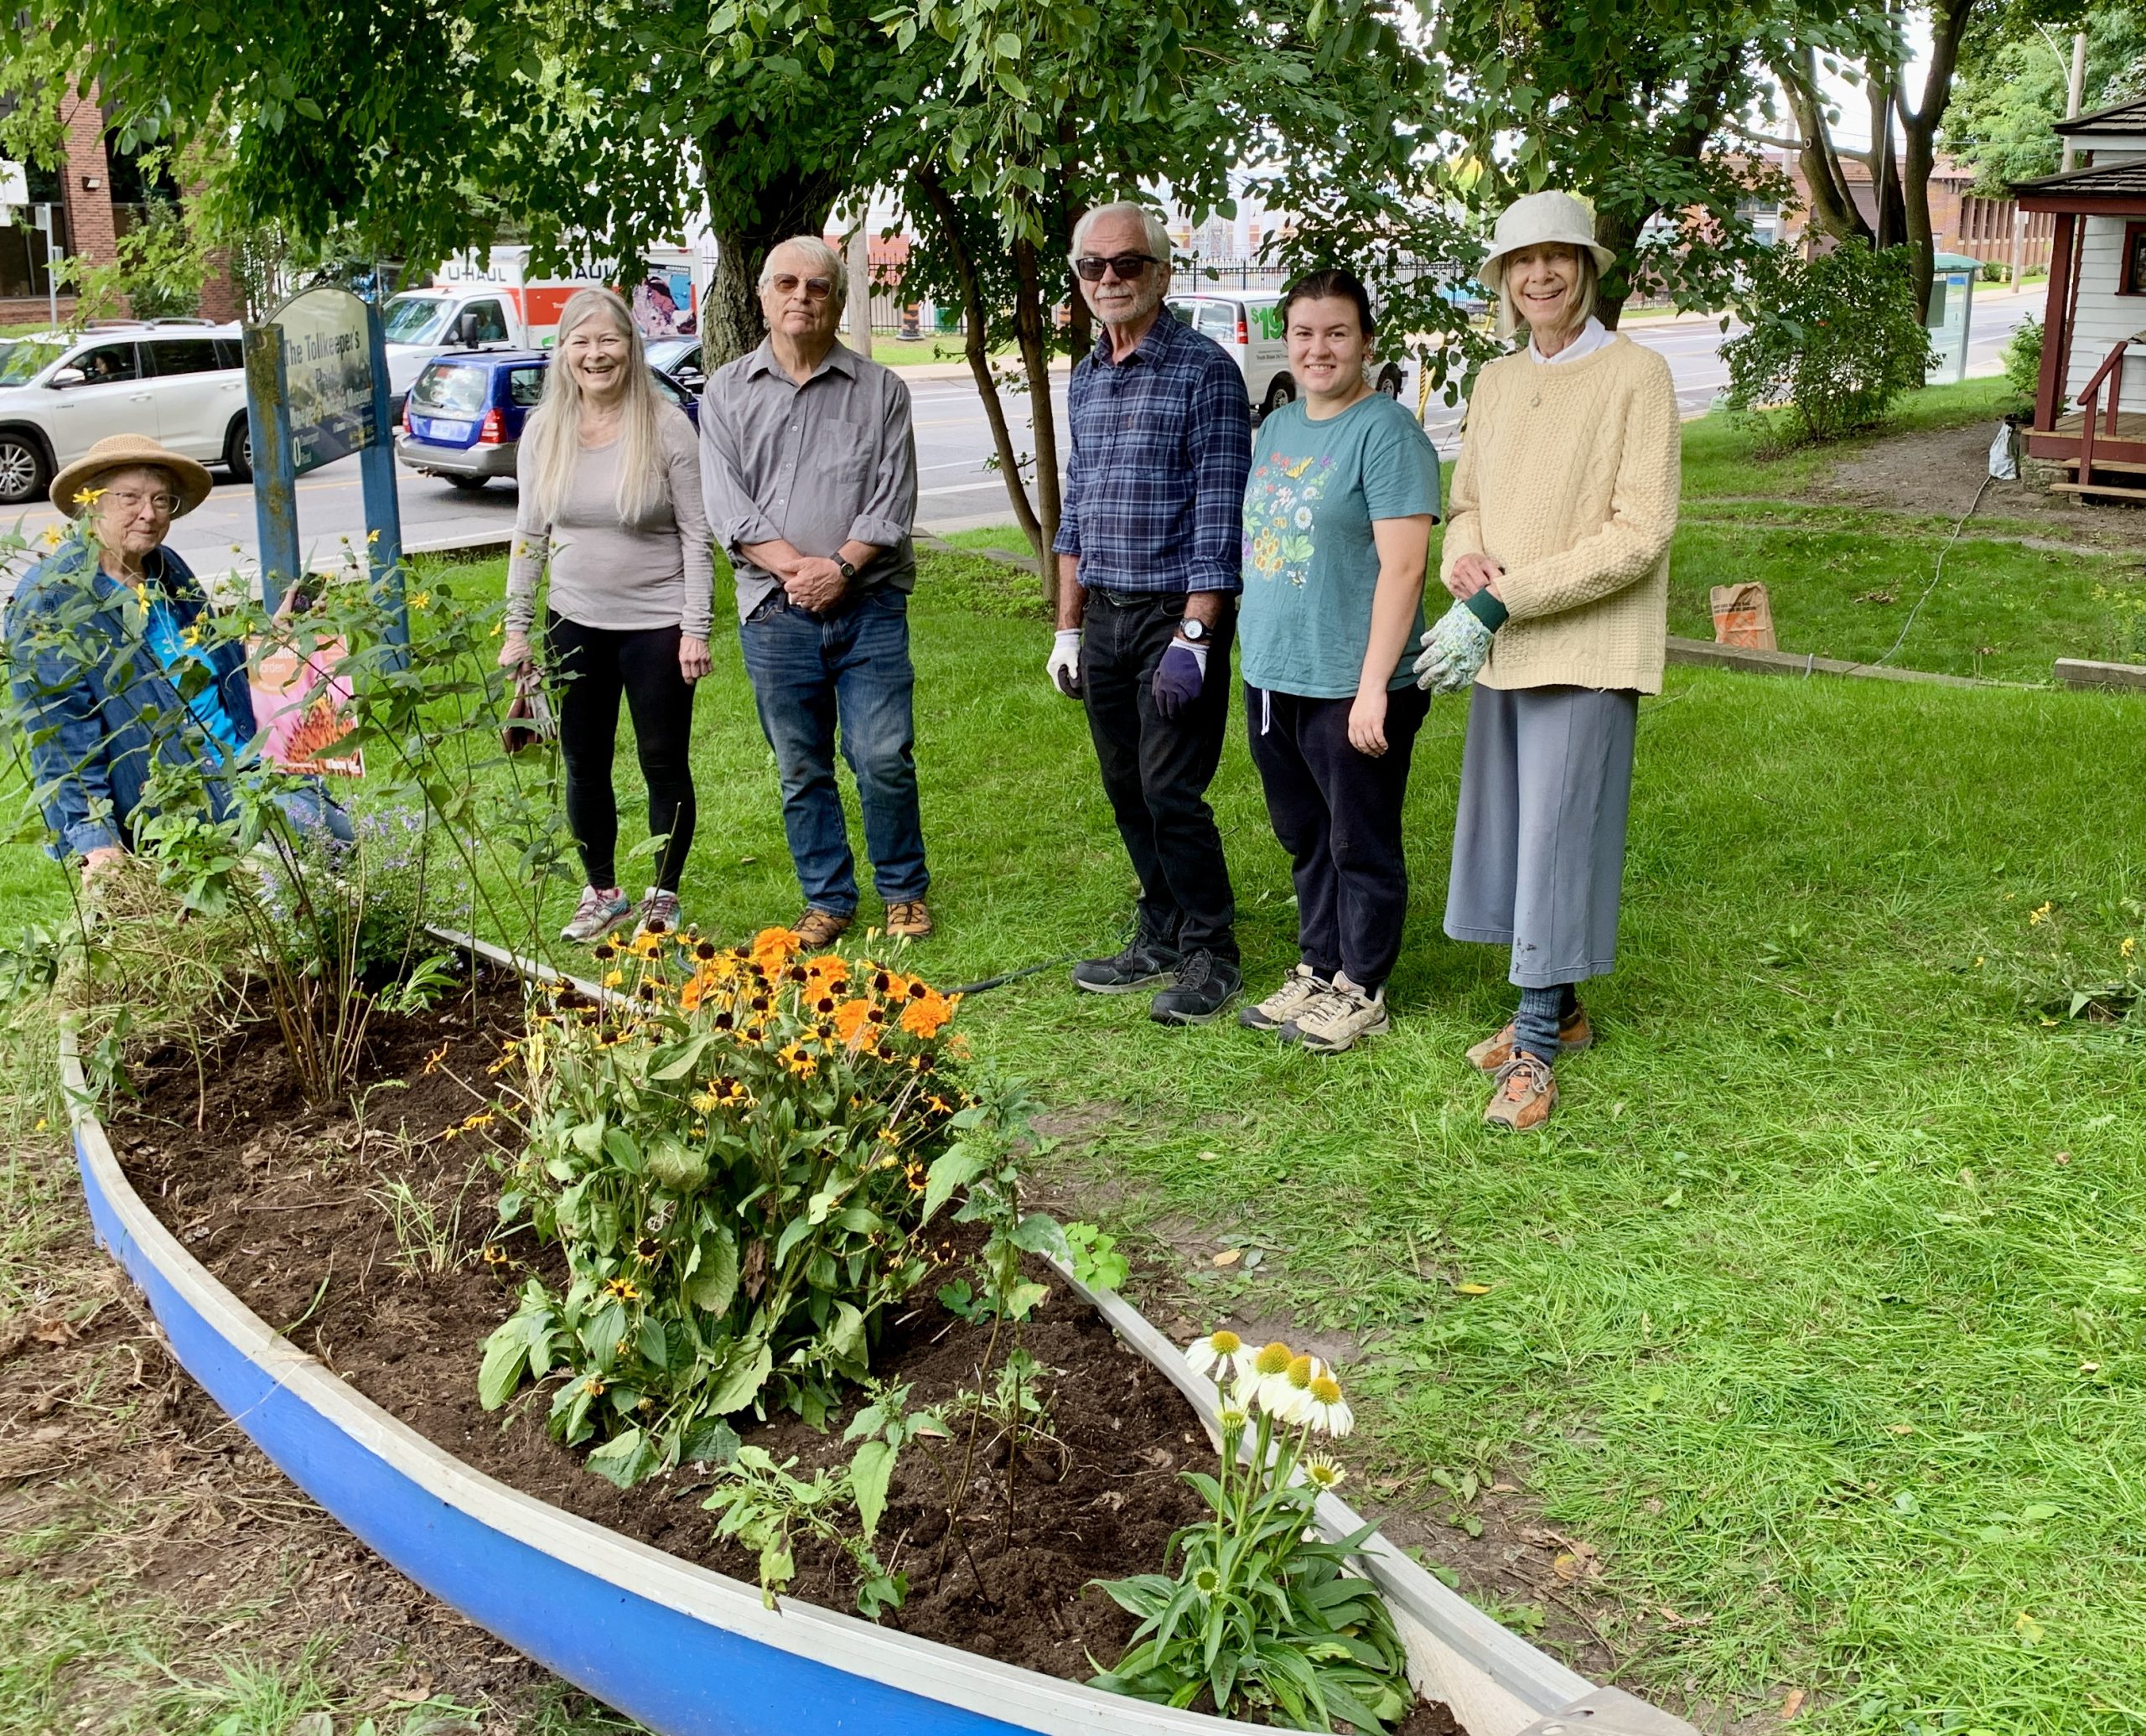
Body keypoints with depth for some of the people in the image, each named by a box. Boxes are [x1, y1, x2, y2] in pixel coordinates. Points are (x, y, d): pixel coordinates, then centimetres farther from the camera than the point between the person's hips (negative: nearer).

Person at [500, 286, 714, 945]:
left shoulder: (666, 427, -10)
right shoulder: (544, 430, 1)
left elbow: (695, 534, -8)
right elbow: (529, 534, 7)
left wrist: (695, 629, -12)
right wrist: (516, 627, 5)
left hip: (656, 624, -4)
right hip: (574, 624, 4)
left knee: (664, 765, 6)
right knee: (584, 766, 12)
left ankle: (662, 898, 23)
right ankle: (602, 893, 29)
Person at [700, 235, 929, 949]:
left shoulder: (880, 390, 5)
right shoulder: (727, 393, 7)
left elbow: (894, 500, -2)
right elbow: (727, 504, -1)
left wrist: (840, 567, -15)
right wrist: (795, 568, -14)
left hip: (870, 606, -1)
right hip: (775, 614, 1)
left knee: (885, 759, -3)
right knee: (802, 769, 9)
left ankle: (904, 890, 16)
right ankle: (827, 898, 22)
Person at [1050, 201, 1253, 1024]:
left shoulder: (1204, 371, -9)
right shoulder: (1085, 379, 12)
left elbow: (1218, 517, -13)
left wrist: (1193, 638, -18)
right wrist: (1068, 629, 15)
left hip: (1177, 614, -7)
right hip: (1103, 615, 7)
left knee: (1172, 792, -6)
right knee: (1127, 791, 12)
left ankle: (1210, 953, 9)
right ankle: (1161, 936, 26)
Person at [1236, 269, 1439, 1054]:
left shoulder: (1386, 432, -12)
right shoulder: (1277, 427, 12)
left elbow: (1403, 564, -18)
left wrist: (1373, 684, -22)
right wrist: (1257, 654, 16)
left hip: (1349, 689, -8)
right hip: (1271, 678, 8)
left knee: (1360, 846, 5)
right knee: (1304, 839, 18)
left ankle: (1360, 990, 18)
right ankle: (1318, 969, 31)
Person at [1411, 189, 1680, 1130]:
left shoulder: (1636, 376, -8)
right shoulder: (1495, 383, 12)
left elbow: (1640, 533, -15)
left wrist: (1503, 601, -19)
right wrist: (1464, 565, -8)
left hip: (1585, 650, -7)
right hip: (1499, 649, 7)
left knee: (1557, 838, -5)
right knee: (1509, 831, 12)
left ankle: (1534, 1051, 3)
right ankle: (1557, 1009, 27)